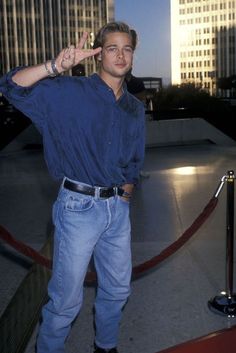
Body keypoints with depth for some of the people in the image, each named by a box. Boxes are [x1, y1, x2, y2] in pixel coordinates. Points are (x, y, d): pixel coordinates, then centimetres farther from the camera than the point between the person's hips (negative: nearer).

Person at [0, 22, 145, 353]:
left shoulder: (135, 108, 10)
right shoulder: (71, 92, -8)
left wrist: (129, 185, 5)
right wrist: (55, 66, -35)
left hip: (118, 207, 6)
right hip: (79, 206, -6)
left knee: (118, 289, 20)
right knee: (67, 299, 4)